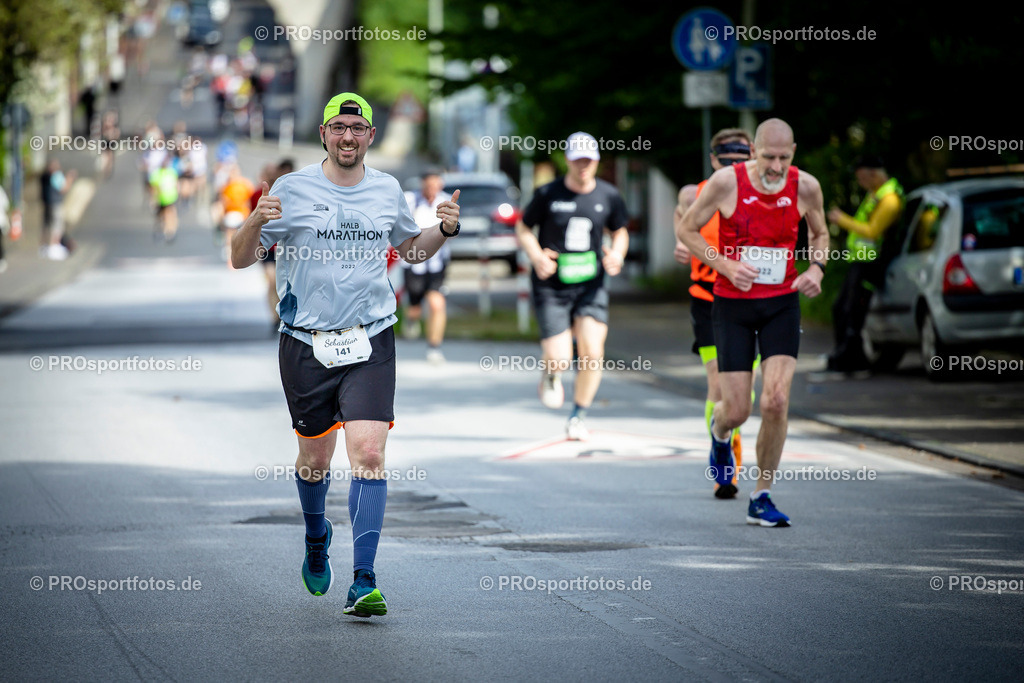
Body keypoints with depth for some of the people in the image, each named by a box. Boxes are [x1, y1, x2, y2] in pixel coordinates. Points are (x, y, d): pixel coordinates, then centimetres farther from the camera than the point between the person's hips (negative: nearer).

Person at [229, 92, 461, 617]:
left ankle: (363, 583, -16)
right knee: (315, 459, 11)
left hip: (370, 343, 1)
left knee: (368, 455, -14)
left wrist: (444, 230, 6)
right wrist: (255, 224, -19)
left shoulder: (387, 190, 8)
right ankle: (316, 539, 43)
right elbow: (240, 259, 1)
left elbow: (411, 248, 26)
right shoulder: (292, 189, -1)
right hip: (306, 345, 0)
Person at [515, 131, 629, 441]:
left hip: (591, 285, 2)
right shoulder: (548, 194, -7)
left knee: (592, 354, -12)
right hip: (551, 286, -2)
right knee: (560, 359, -11)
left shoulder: (608, 196, 2)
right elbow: (523, 228, 4)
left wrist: (617, 254, -4)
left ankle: (578, 418, 9)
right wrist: (536, 256, -15)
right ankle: (551, 375, 30)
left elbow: (620, 232, 18)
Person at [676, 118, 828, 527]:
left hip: (782, 305, 1)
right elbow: (686, 229, -2)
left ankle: (762, 498, 2)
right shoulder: (727, 182, -13)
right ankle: (719, 433, 40)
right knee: (737, 410, -1)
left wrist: (816, 268, -7)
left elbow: (819, 234, 14)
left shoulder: (805, 187, -6)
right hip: (733, 305, -1)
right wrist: (727, 266, -15)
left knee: (776, 402, -13)